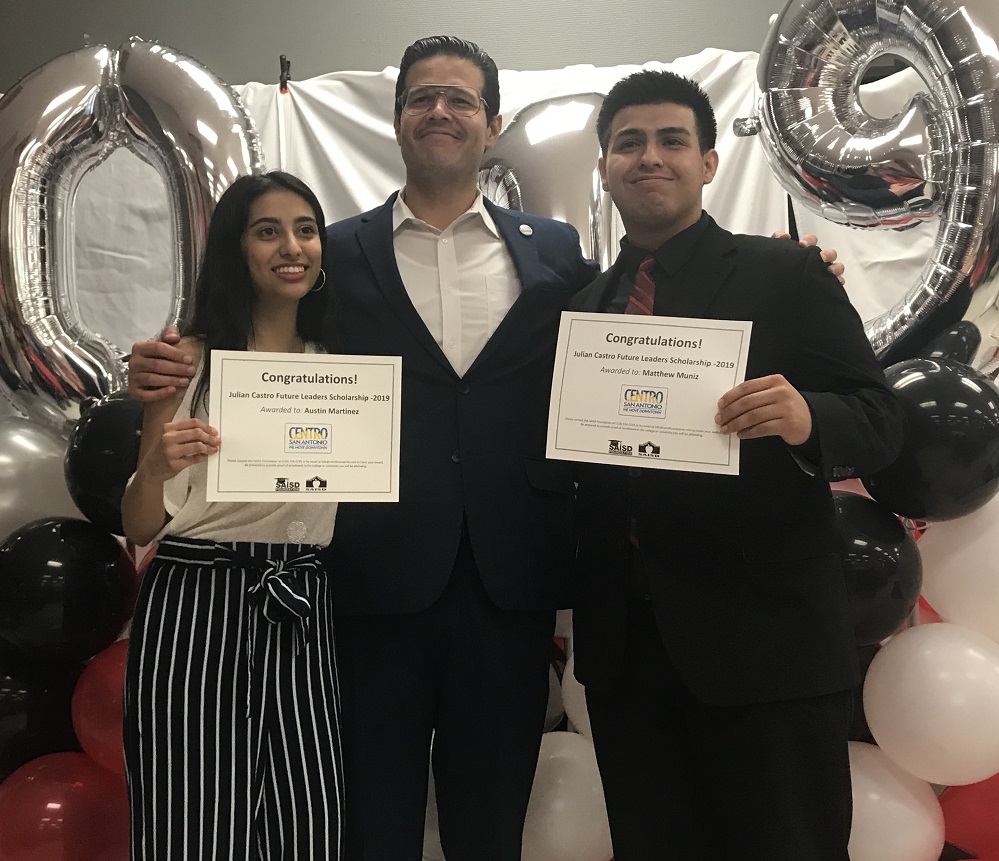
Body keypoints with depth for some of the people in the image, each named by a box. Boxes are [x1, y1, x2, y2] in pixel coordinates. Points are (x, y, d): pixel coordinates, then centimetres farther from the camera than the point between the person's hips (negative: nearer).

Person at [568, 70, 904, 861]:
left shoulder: (787, 275, -2)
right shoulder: (584, 305, 12)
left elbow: (881, 421, -7)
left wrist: (805, 418, -28)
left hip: (765, 639, -4)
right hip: (624, 643, 5)